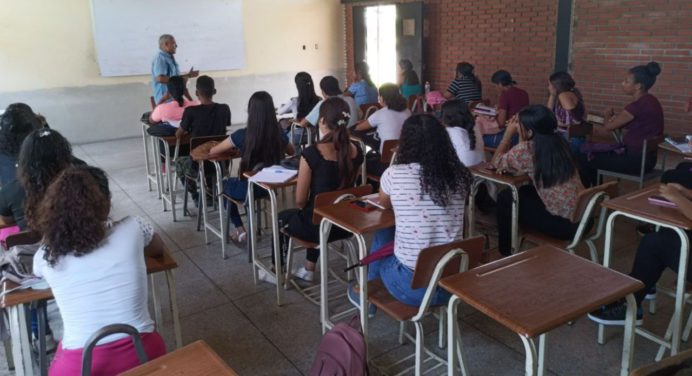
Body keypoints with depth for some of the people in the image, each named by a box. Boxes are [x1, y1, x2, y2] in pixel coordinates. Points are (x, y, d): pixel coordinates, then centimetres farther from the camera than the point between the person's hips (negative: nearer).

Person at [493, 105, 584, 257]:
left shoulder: (527, 149, -16)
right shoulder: (559, 142, 6)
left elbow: (497, 164, 3)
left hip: (565, 224, -8)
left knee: (505, 197, 8)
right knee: (524, 191, 24)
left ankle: (506, 251, 24)